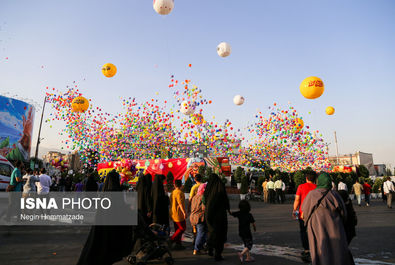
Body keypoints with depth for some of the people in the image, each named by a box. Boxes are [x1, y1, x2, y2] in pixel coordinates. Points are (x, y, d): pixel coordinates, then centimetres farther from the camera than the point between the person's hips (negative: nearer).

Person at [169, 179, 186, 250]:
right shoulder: (179, 192, -16)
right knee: (182, 228, -2)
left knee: (178, 229, 14)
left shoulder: (172, 192, 11)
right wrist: (184, 212, -21)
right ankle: (171, 240, -3)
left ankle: (178, 244, 17)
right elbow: (180, 203, -22)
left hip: (174, 214, 9)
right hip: (179, 214, -9)